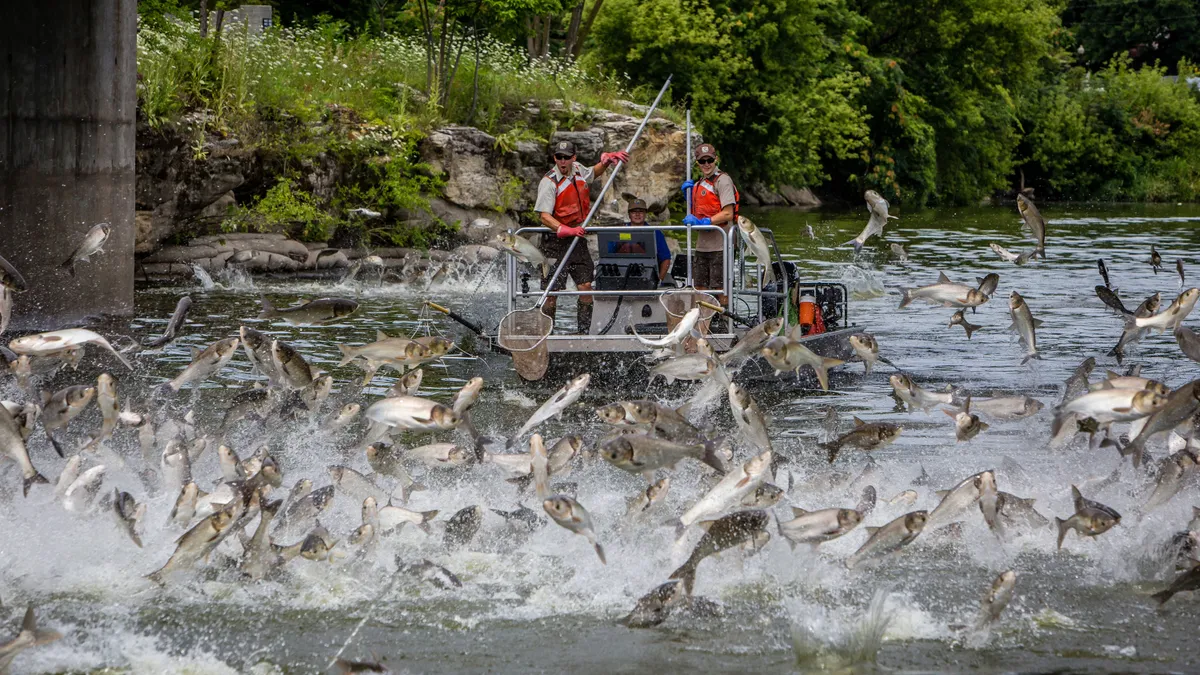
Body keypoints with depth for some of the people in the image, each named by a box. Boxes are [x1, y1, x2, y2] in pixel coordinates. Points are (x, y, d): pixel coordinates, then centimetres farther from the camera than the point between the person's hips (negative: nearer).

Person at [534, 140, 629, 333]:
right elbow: (544, 216, -23)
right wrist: (567, 230, -35)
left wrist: (607, 160, 17)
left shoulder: (578, 169, 7)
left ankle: (584, 332, 7)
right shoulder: (549, 182, -14)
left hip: (578, 240, 6)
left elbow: (593, 172, 34)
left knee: (586, 286, 0)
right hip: (556, 242, -6)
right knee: (552, 292, -7)